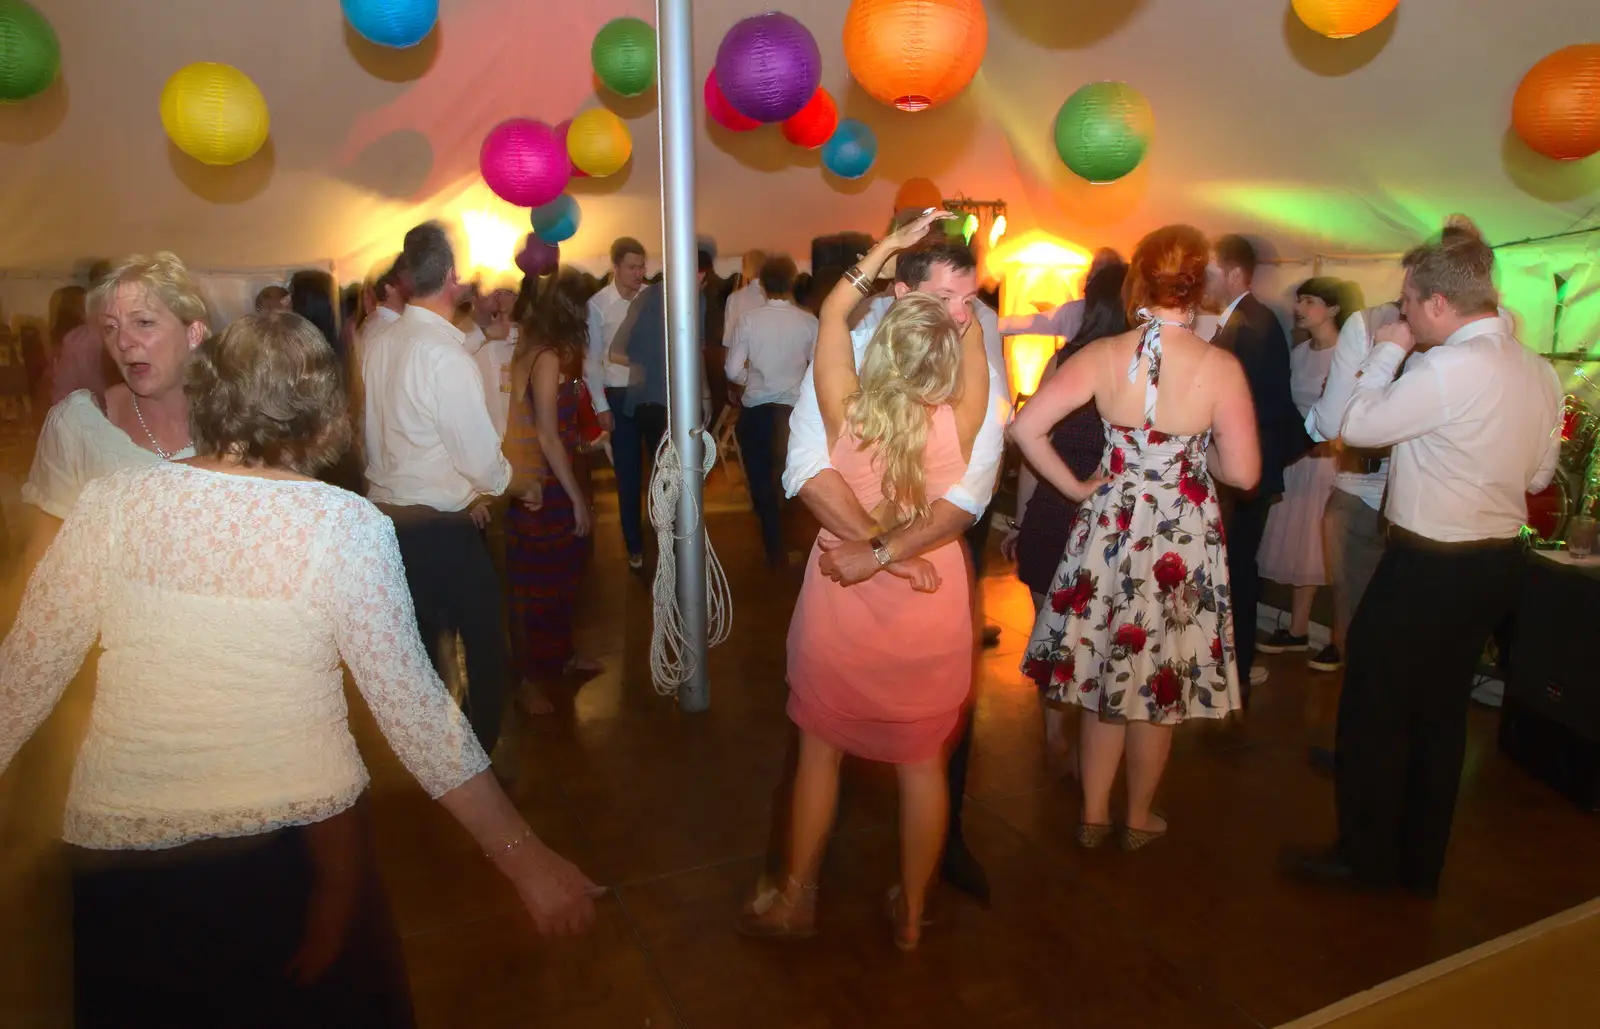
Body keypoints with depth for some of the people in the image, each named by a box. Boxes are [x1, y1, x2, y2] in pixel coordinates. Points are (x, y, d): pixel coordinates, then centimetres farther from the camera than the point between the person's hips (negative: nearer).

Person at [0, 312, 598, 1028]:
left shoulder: (113, 501, -7)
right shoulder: (345, 525, -16)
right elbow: (414, 710, -17)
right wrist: (524, 859, -11)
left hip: (118, 844, 2)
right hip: (299, 839, -2)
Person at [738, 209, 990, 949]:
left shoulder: (845, 413, -17)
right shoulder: (958, 423, -18)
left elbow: (832, 314, -3)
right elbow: (975, 346, 2)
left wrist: (890, 245, -1)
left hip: (841, 605, 0)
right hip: (931, 615, 0)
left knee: (820, 750, 18)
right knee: (923, 762, 16)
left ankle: (795, 901, 33)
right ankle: (911, 912, 33)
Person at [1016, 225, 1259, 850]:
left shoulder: (1101, 356, -8)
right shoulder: (1221, 368, -14)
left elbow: (1025, 428, -12)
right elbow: (1244, 473, -12)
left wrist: (1075, 488, -1)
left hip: (1109, 530, 2)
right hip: (1183, 540, -1)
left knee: (1104, 673, 18)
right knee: (1159, 685, 16)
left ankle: (1093, 814, 30)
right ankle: (1139, 820, 33)